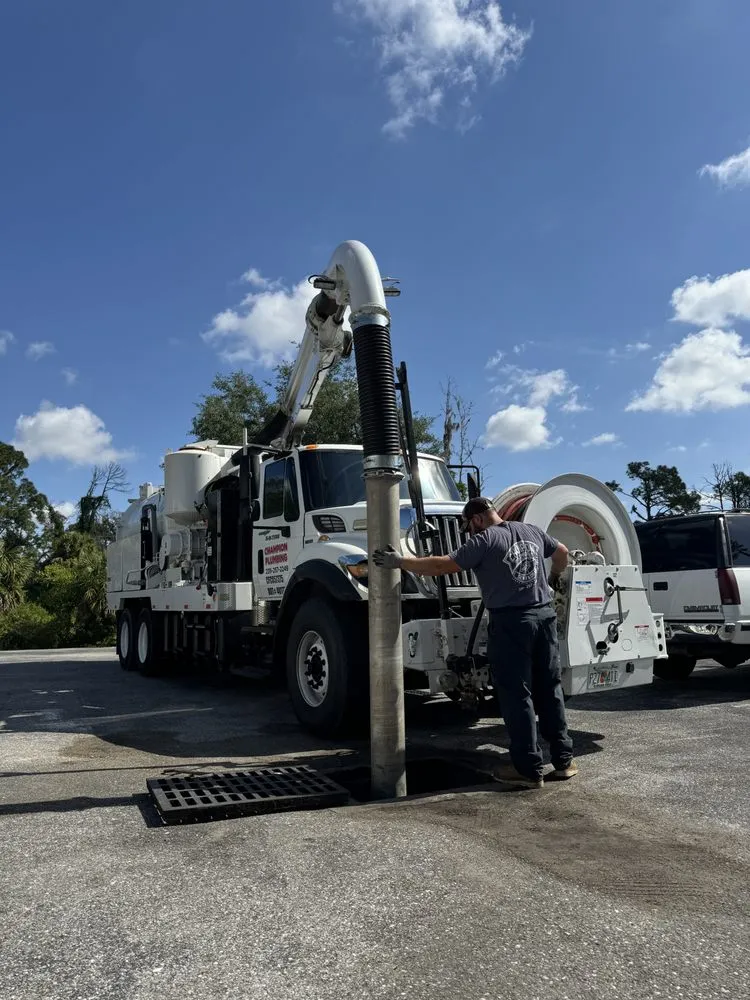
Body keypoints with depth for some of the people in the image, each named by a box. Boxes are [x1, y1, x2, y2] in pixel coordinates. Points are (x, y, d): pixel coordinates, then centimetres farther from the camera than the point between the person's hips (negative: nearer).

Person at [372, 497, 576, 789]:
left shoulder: (484, 540, -7)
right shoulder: (532, 531, 14)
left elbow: (442, 566, -13)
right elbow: (562, 552, 31)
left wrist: (399, 562, -6)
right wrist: (553, 578, 49)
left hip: (510, 622, -6)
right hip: (544, 615, 7)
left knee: (516, 696, 1)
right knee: (549, 690, 14)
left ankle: (530, 769, 5)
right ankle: (563, 761, 20)